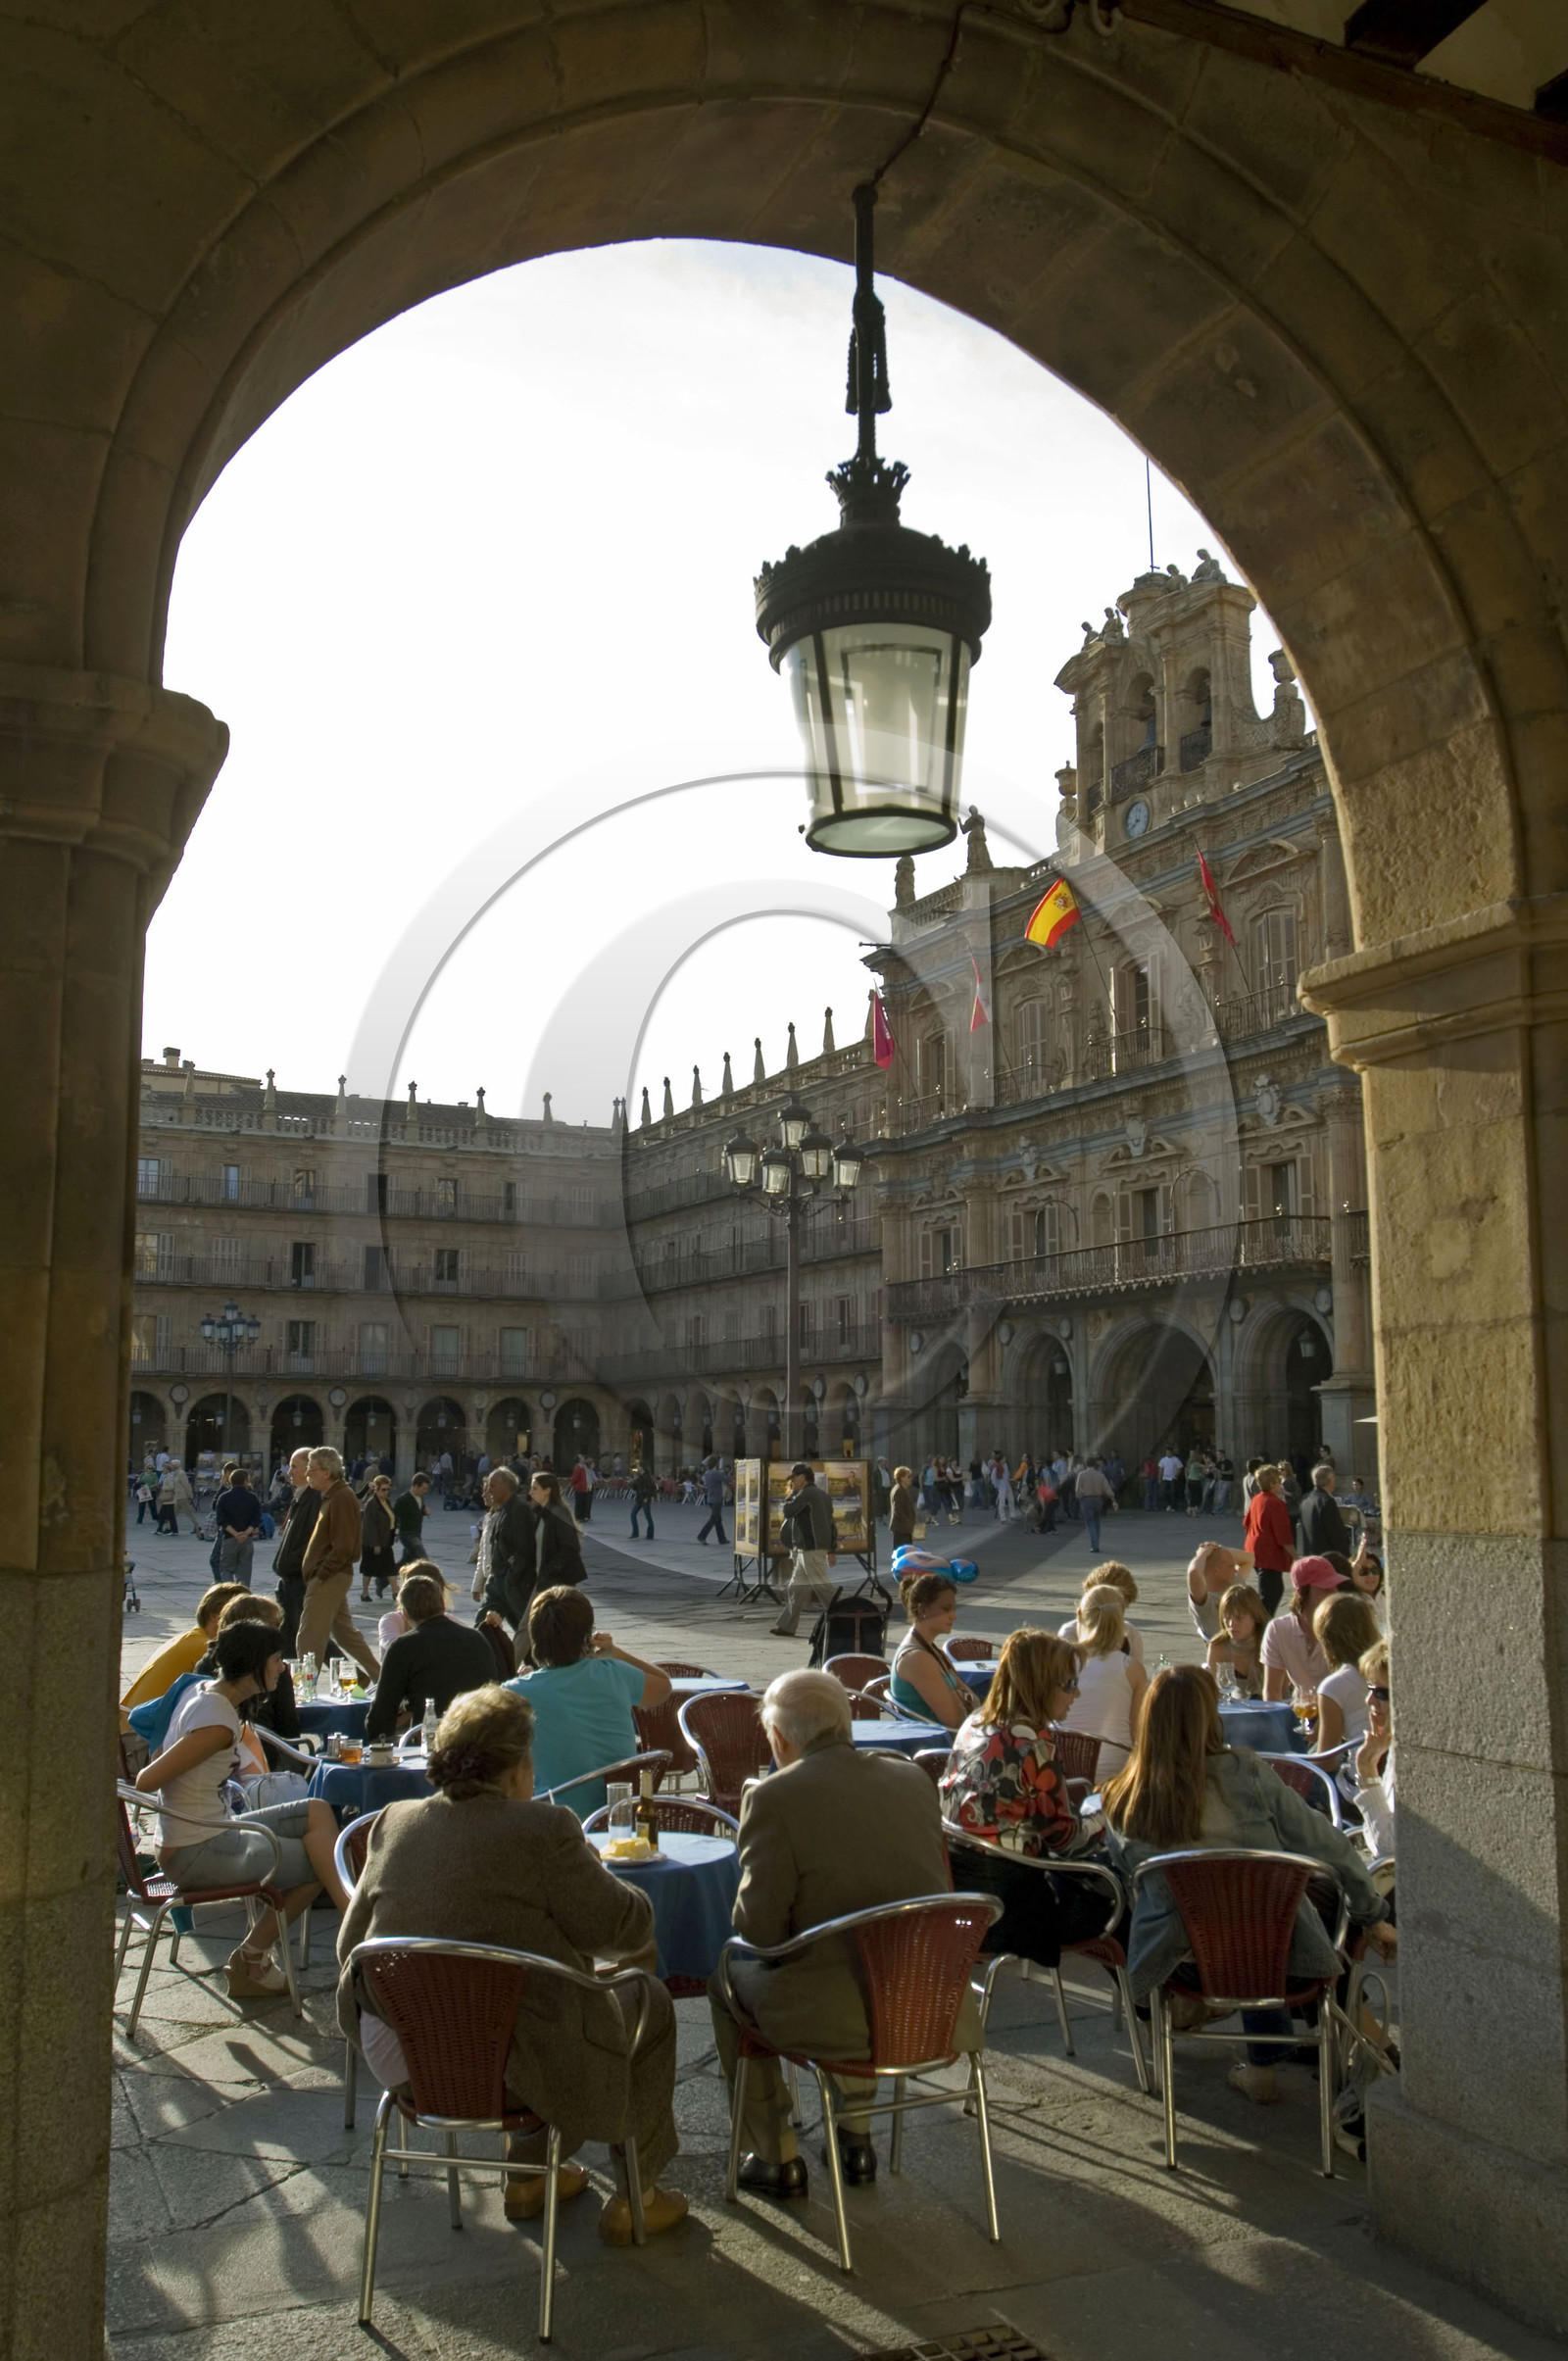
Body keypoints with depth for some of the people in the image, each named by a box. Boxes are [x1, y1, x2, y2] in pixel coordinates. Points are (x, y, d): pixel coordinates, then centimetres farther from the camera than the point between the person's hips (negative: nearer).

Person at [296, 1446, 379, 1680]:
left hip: (328, 1580, -11)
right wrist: (316, 1573, 14)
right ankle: (378, 1677, 24)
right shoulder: (330, 1496, 15)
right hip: (330, 1578, 11)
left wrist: (321, 1574, -18)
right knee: (345, 1633, 17)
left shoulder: (341, 1498, -16)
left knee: (308, 1640, -7)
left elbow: (343, 1547, -22)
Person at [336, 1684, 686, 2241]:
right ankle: (634, 2198, 27)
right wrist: (591, 1872, 12)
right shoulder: (543, 1830, -17)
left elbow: (350, 1946, 9)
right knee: (650, 2004, 17)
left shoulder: (392, 1823, 0)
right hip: (507, 2063, -7)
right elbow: (624, 1928, -9)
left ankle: (528, 2175, 41)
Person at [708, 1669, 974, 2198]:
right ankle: (856, 2136, 41)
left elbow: (758, 1931, -11)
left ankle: (777, 2158, 29)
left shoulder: (774, 1797, -13)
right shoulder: (914, 1778, 3)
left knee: (729, 1977, 22)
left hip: (838, 2015, -5)